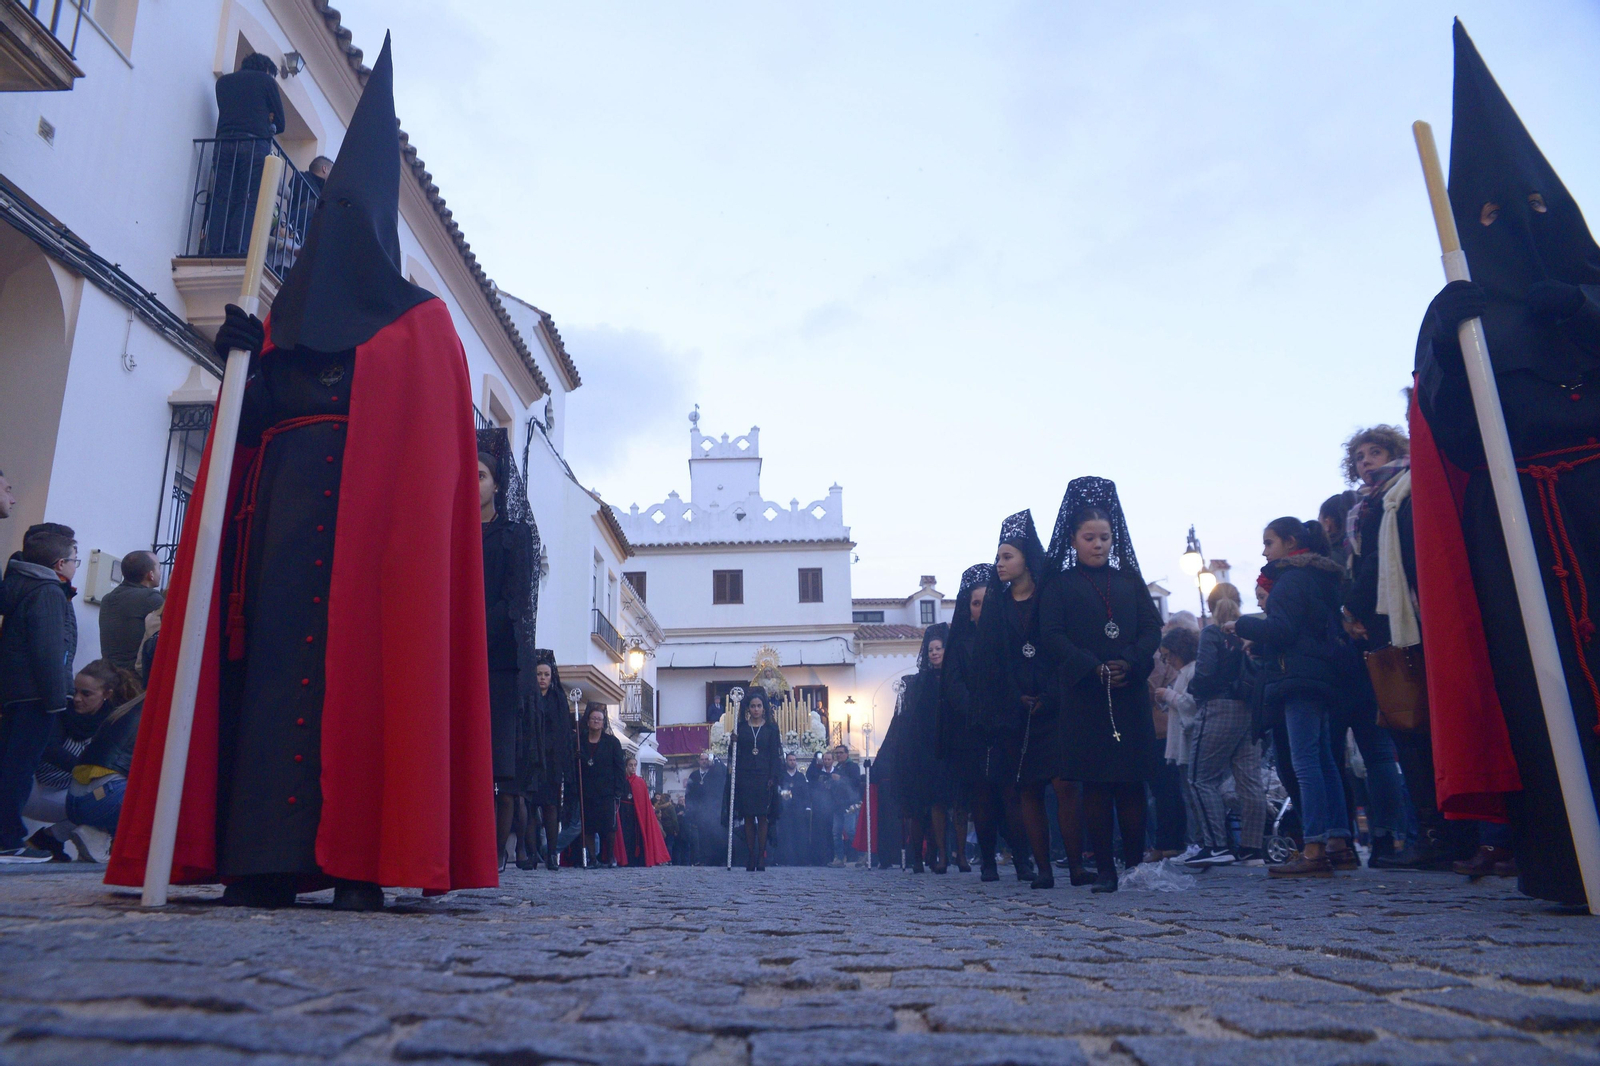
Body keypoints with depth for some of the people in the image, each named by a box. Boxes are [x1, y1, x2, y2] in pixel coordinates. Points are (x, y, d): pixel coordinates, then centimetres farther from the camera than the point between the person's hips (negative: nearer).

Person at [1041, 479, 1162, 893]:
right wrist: (1092, 668, -16)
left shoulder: (1130, 579, 16)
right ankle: (1104, 868, 1)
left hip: (1130, 694, 2)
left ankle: (1135, 863, 8)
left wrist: (1131, 662, -10)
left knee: (1132, 781, 1)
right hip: (1084, 697, -2)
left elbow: (1152, 627, 8)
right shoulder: (1060, 585, 7)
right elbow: (1053, 636, -3)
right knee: (1095, 783, -3)